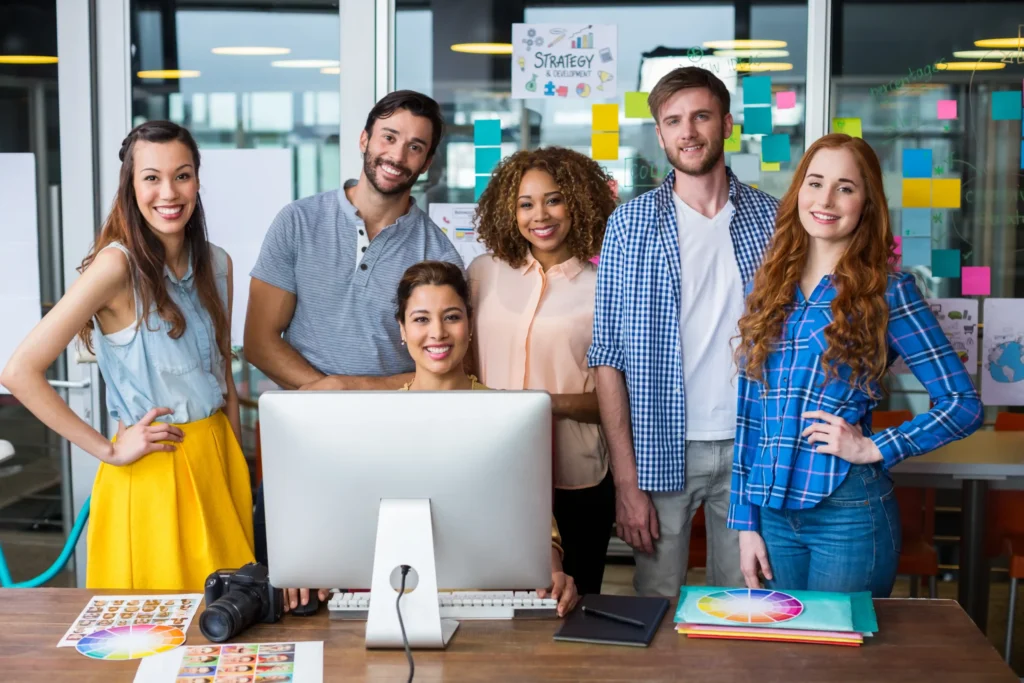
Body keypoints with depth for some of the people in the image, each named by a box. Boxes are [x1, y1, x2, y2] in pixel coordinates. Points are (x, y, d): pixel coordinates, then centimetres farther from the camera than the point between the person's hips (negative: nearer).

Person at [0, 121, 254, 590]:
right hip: (151, 471, -6)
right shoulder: (118, 264, -16)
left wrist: (235, 460, 11)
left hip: (218, 459, 6)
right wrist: (107, 451, -15)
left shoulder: (217, 264, 4)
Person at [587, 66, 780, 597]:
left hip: (750, 448, 1)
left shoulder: (772, 218, 4)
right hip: (662, 449, -1)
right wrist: (625, 478, -8)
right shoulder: (630, 224, -1)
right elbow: (608, 355, -3)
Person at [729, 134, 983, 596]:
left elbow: (963, 404, -4)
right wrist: (746, 521, 6)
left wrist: (872, 449, -11)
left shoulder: (887, 291, -4)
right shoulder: (769, 288, 7)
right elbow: (749, 411, 8)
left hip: (849, 513, -4)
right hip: (774, 513, 4)